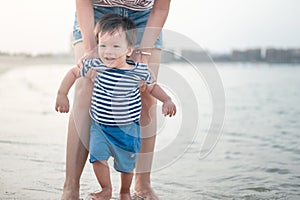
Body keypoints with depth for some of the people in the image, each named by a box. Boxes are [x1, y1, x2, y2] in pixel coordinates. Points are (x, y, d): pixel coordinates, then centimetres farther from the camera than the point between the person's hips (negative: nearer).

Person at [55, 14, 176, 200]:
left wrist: (167, 100, -4)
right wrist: (62, 94, 0)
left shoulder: (140, 72, -13)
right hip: (99, 126, 1)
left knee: (126, 164, 10)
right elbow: (73, 73, 5)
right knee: (98, 156, -16)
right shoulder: (95, 66, -12)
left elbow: (152, 86, 8)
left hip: (127, 128, 0)